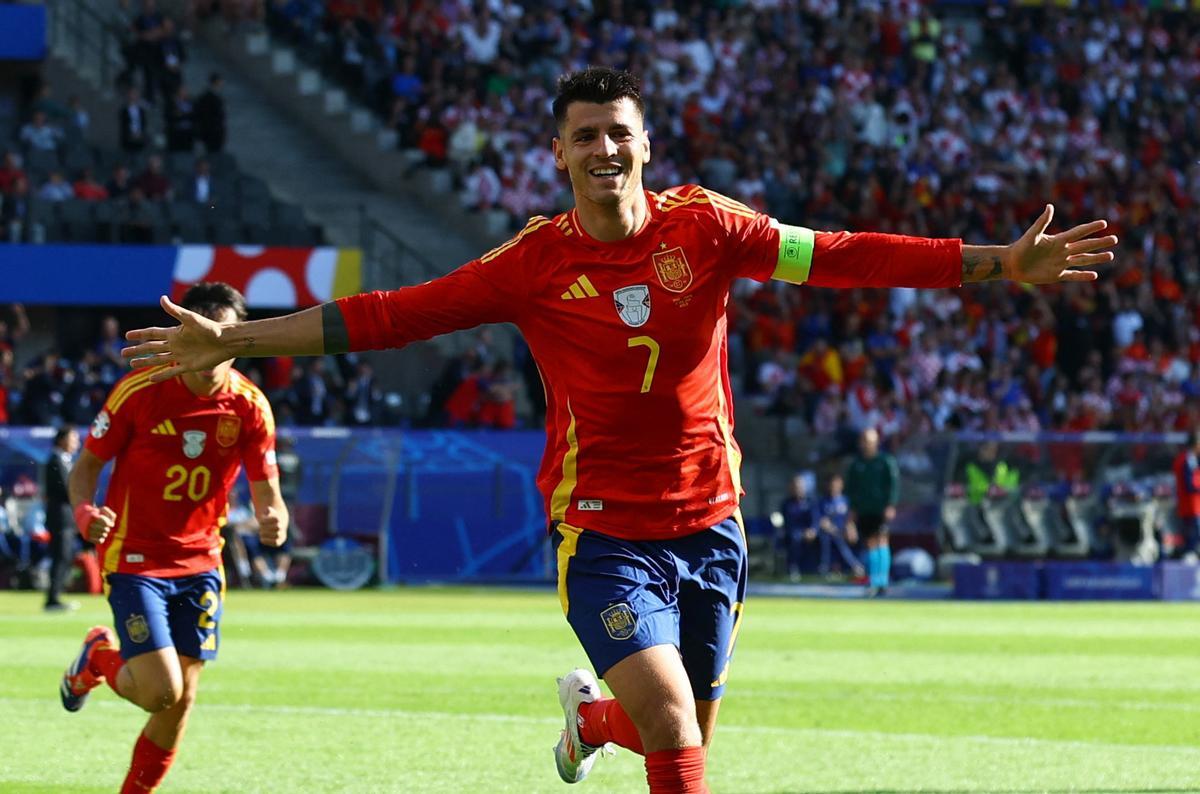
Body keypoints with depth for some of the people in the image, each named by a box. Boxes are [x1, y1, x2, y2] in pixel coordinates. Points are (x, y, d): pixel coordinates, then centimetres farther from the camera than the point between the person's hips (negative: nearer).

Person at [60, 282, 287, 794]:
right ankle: (99, 657, 20)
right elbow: (87, 465, -4)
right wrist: (86, 512, -25)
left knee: (182, 701, 2)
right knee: (162, 692, -14)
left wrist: (273, 521, -27)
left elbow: (266, 491, -2)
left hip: (200, 565, 3)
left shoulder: (250, 406, -7)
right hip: (133, 559, -3)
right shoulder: (139, 391, -14)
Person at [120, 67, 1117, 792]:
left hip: (708, 521, 3)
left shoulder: (702, 227, -3)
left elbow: (840, 257, -7)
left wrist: (1004, 263, -13)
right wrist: (232, 341, -11)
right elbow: (391, 315, -6)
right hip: (602, 530, -3)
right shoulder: (536, 263, -6)